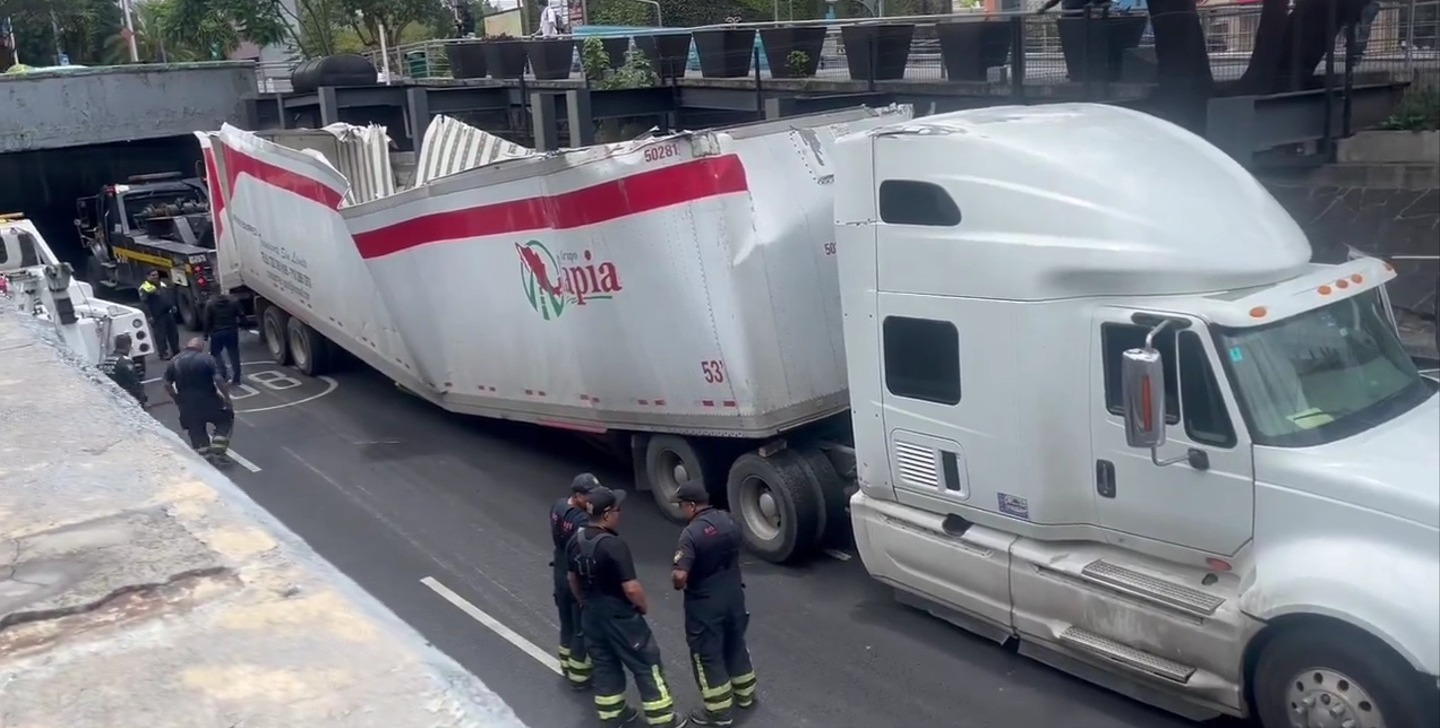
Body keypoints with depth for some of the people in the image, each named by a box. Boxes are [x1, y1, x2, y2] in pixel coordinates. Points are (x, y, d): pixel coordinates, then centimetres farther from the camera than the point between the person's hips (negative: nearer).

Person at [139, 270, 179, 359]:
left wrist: (173, 305, 16)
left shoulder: (163, 283, 14)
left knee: (173, 333, 13)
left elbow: (170, 294, 24)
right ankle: (163, 354, -1)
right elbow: (144, 303, -17)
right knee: (161, 335, -6)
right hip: (158, 316, -8)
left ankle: (176, 351, 24)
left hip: (169, 313, 8)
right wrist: (149, 316, -22)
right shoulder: (145, 288, -12)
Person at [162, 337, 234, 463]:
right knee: (226, 419, 16)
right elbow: (219, 380, -17)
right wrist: (227, 399, -11)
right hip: (208, 401, -3)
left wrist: (177, 399, 16)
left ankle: (206, 456, 18)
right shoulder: (207, 359, -8)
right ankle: (217, 451, 6)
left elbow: (167, 385, 4)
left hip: (187, 404, 3)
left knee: (196, 430, 18)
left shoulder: (174, 361, 4)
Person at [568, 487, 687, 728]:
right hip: (619, 616, -7)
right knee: (646, 665, 5)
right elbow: (631, 588, -27)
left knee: (604, 665, 21)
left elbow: (572, 579, 11)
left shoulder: (576, 540, -2)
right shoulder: (613, 545, -27)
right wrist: (643, 606, -8)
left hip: (590, 615, 8)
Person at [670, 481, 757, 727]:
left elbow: (680, 576, -29)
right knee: (735, 645, 24)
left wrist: (677, 583, -7)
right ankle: (745, 694, 41)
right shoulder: (729, 520, -3)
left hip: (705, 604, -7)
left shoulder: (692, 533, -25)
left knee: (707, 655, 9)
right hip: (734, 596, 7)